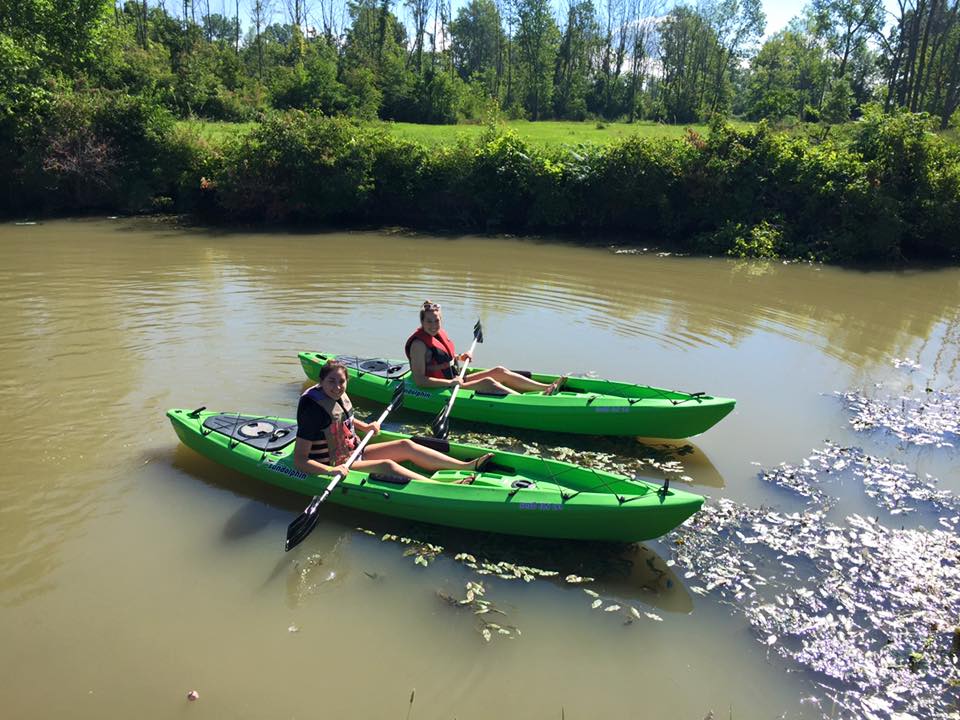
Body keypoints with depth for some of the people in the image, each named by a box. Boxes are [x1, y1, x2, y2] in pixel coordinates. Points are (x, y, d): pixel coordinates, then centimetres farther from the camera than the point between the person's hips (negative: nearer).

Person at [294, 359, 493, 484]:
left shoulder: (339, 396, 1)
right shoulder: (313, 409, -24)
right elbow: (299, 460, -26)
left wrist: (364, 427, 15)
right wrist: (330, 471, -39)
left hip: (354, 453, 9)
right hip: (336, 466, -9)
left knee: (406, 446, -1)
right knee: (386, 466, -28)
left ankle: (467, 466, -5)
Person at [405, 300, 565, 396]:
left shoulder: (440, 333, 8)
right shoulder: (419, 343, -18)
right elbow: (419, 380, -24)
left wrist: (458, 358, 7)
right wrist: (450, 383, -26)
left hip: (454, 381, 9)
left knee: (499, 371, -3)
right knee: (487, 383, -24)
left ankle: (547, 388, -7)